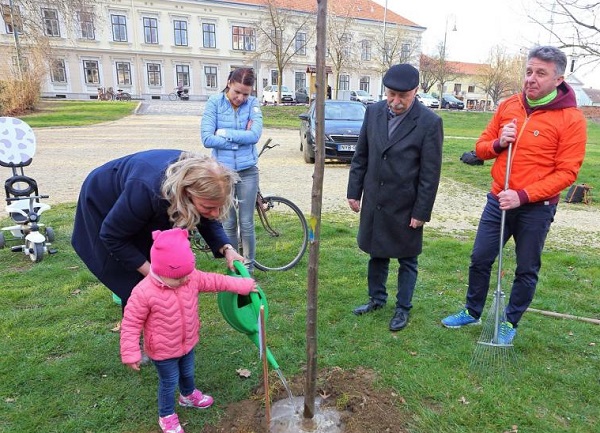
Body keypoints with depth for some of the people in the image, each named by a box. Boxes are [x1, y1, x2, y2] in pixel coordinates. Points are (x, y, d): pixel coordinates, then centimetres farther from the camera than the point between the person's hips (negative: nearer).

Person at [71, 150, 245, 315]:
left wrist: (226, 248, -28)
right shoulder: (148, 190, -46)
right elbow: (112, 235, -29)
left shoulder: (197, 178, -29)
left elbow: (207, 221, -10)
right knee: (133, 279, -8)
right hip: (103, 204, -5)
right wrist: (151, 272, -28)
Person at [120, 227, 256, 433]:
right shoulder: (144, 293, -32)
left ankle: (188, 395, 60)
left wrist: (242, 285, -4)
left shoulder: (191, 277, -17)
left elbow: (214, 281, -5)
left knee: (188, 373, 29)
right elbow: (131, 324, -23)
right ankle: (166, 416, 42)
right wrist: (131, 354, -20)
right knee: (169, 382, 15)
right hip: (163, 350, -5)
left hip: (188, 343, 5)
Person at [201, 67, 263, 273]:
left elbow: (255, 134, -16)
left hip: (247, 171, 0)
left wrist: (225, 133, -14)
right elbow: (207, 139, -14)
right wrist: (241, 137, -13)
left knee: (247, 223, 6)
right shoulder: (214, 102, -5)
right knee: (228, 224, 8)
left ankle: (248, 267, 23)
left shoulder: (253, 104, -2)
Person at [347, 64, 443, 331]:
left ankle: (403, 308, 30)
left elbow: (430, 174, -12)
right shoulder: (373, 112, -1)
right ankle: (377, 299, 38)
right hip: (374, 202, 4)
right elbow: (360, 156, 6)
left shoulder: (429, 122, -14)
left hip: (405, 206, -4)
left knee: (407, 260, 12)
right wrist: (354, 192, 5)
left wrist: (422, 212, -11)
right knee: (376, 254, 18)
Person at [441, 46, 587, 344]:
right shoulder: (508, 106, 3)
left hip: (536, 208, -4)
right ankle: (472, 312, 30)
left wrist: (523, 195, -23)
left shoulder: (571, 118, -11)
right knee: (479, 259, 10)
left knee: (527, 270, 10)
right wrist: (499, 144, -13)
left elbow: (566, 172, -14)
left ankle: (510, 323, 30)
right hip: (498, 200, 4)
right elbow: (481, 147, 9)